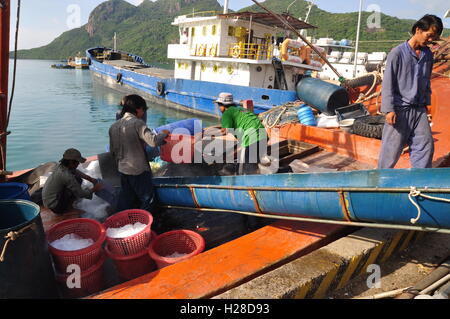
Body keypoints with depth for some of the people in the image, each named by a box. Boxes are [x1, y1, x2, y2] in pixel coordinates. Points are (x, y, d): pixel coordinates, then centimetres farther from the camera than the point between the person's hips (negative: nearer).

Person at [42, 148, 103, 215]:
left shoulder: (61, 166, -6)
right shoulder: (66, 176, -29)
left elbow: (76, 172, 16)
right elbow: (80, 194, -21)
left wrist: (91, 179, 9)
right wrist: (94, 189, -6)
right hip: (54, 206, -9)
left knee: (77, 179, 7)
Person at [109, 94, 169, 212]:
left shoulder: (113, 126, 6)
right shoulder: (137, 123, -17)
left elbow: (112, 150, 12)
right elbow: (153, 141, -26)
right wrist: (163, 134, -8)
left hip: (123, 169, 7)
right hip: (139, 170, -7)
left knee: (125, 199, 18)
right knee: (148, 199, 7)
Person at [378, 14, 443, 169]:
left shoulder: (428, 55, 11)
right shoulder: (398, 53, -8)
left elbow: (427, 81, 21)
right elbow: (388, 83, -11)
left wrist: (426, 103, 19)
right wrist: (389, 109, -15)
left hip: (419, 109, 6)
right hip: (400, 110, -6)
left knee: (426, 144, 3)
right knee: (392, 147, -1)